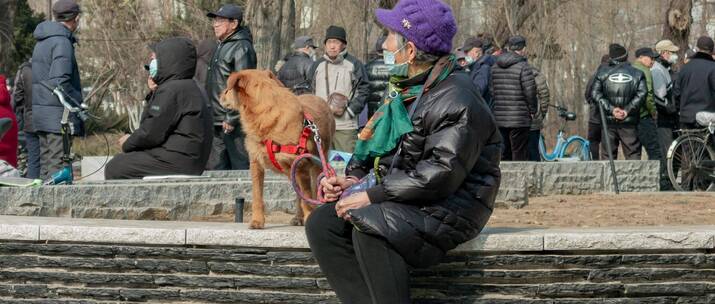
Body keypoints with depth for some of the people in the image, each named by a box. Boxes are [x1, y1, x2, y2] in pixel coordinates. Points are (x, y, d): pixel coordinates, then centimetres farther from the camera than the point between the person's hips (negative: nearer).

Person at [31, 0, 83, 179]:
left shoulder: (42, 42, 17)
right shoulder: (62, 42, -13)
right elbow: (60, 81, -22)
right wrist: (78, 103, -11)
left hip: (40, 112, 9)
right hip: (58, 114, -9)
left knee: (46, 165, 12)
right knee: (58, 165, -9)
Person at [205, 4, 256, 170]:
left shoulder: (242, 48, -11)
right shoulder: (222, 46, 20)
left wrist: (231, 118, -20)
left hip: (234, 124, -10)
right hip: (218, 123, 10)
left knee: (240, 166, -7)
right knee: (215, 168, 10)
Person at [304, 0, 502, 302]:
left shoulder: (455, 99, -17)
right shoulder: (406, 90, 15)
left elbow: (441, 175, -26)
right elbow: (382, 152, 24)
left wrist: (371, 197, -23)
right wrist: (351, 180, 3)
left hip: (448, 208, -10)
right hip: (405, 202, 10)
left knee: (369, 226, -33)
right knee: (322, 223, -7)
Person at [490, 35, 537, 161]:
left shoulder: (495, 67, 10)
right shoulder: (523, 67, -10)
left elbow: (491, 90, 10)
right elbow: (530, 91, -13)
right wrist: (533, 110, 0)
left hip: (498, 119, 6)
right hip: (519, 120, -6)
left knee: (503, 154, 12)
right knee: (520, 155, -3)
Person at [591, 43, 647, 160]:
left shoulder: (602, 72, 5)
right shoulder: (637, 74, 4)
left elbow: (595, 93, -7)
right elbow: (642, 93, -11)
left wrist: (611, 108, -10)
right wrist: (627, 109, -11)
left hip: (608, 121, 1)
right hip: (629, 122, -1)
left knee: (607, 155, 6)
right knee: (633, 154, 3)